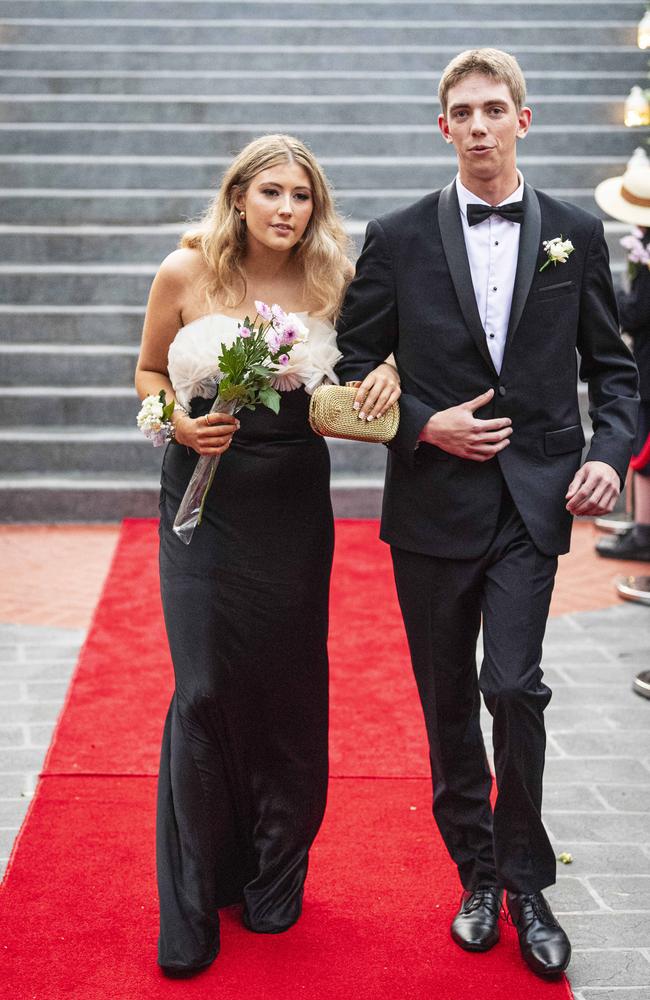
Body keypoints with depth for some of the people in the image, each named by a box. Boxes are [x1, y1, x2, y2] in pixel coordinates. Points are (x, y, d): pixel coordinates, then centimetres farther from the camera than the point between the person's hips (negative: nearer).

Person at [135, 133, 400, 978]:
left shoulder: (329, 284, -2)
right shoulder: (186, 274, -4)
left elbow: (378, 349, 14)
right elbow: (148, 374, 8)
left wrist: (389, 372, -10)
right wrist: (180, 423, -12)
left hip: (293, 503, 2)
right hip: (204, 491, -1)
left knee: (288, 686, 5)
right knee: (207, 689, -5)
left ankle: (275, 880, 26)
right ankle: (192, 907, 10)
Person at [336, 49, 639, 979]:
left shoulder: (576, 233, 5)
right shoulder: (397, 237, 2)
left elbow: (611, 365, 9)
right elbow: (354, 366, 5)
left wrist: (610, 452, -7)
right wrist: (424, 424, -10)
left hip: (532, 501, -1)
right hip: (432, 504, 1)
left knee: (514, 687, -11)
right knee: (448, 701, 10)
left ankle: (526, 881, 10)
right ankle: (479, 876, 28)